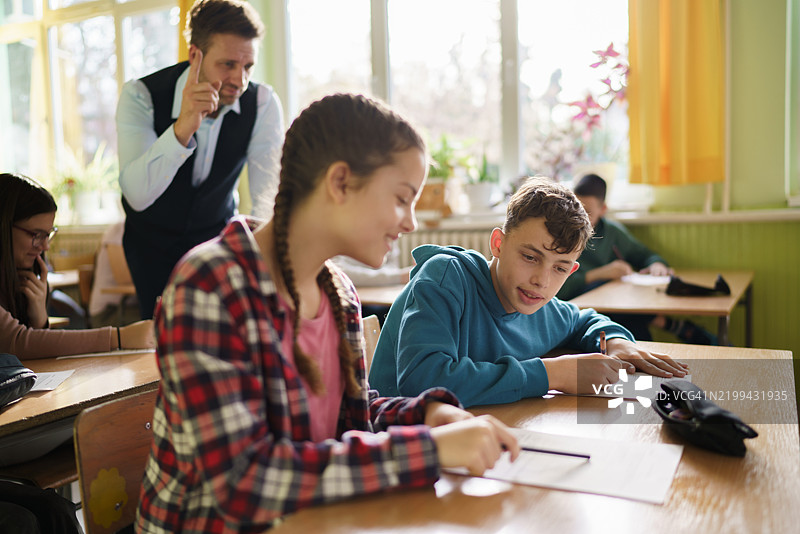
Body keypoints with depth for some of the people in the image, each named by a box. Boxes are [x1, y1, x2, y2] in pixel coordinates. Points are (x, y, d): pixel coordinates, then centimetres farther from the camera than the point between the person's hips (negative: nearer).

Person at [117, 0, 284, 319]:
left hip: (217, 232, 1)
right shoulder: (140, 96, -24)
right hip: (151, 236, -1)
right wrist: (182, 129, -51)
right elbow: (137, 196, -37)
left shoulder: (263, 104, -20)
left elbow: (269, 196, -26)